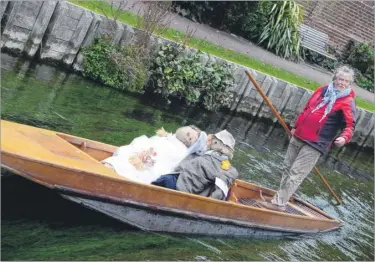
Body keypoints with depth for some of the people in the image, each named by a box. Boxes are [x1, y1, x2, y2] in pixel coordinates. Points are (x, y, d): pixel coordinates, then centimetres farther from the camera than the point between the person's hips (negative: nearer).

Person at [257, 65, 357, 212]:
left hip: (315, 145, -7)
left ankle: (279, 203, -3)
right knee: (288, 168, 16)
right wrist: (296, 127, 22)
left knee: (296, 174, -9)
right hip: (298, 137, 7)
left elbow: (350, 125, -13)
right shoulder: (322, 90, 10)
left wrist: (344, 138, -33)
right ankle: (282, 196, 31)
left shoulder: (348, 102, -8)